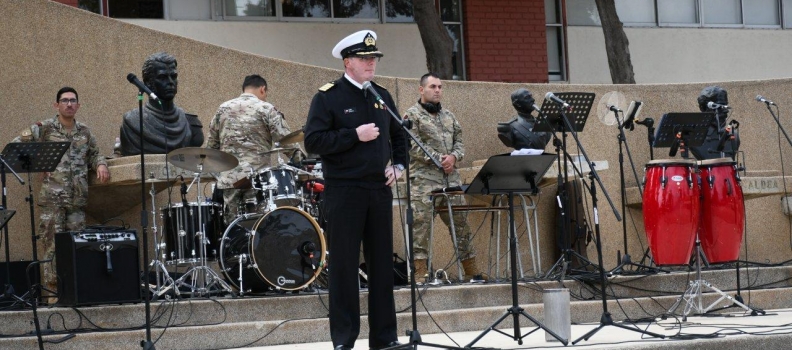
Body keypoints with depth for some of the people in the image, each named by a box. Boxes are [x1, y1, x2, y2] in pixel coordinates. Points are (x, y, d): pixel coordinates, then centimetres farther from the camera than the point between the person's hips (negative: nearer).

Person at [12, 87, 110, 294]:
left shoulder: (85, 132, 15)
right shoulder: (44, 128, 1)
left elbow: (94, 154, 26)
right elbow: (16, 146, 1)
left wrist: (100, 164, 4)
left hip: (78, 199, 4)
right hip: (52, 197, -4)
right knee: (52, 243, -6)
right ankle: (52, 285, -3)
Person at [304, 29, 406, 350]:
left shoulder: (382, 95, 13)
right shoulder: (327, 97, -5)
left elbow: (398, 135, 24)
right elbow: (313, 141, -13)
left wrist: (399, 165, 7)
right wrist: (354, 135, -18)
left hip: (379, 189, 5)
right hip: (344, 190, -5)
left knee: (382, 263, 8)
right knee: (344, 264, -1)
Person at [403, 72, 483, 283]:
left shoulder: (448, 116, 20)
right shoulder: (412, 115, 0)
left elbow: (459, 141, 18)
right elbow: (414, 146, -10)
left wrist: (453, 157, -3)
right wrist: (439, 159, -14)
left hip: (451, 179, 6)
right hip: (424, 180, -6)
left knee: (461, 223, 8)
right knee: (421, 226, -10)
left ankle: (472, 273, 14)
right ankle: (420, 273, -10)